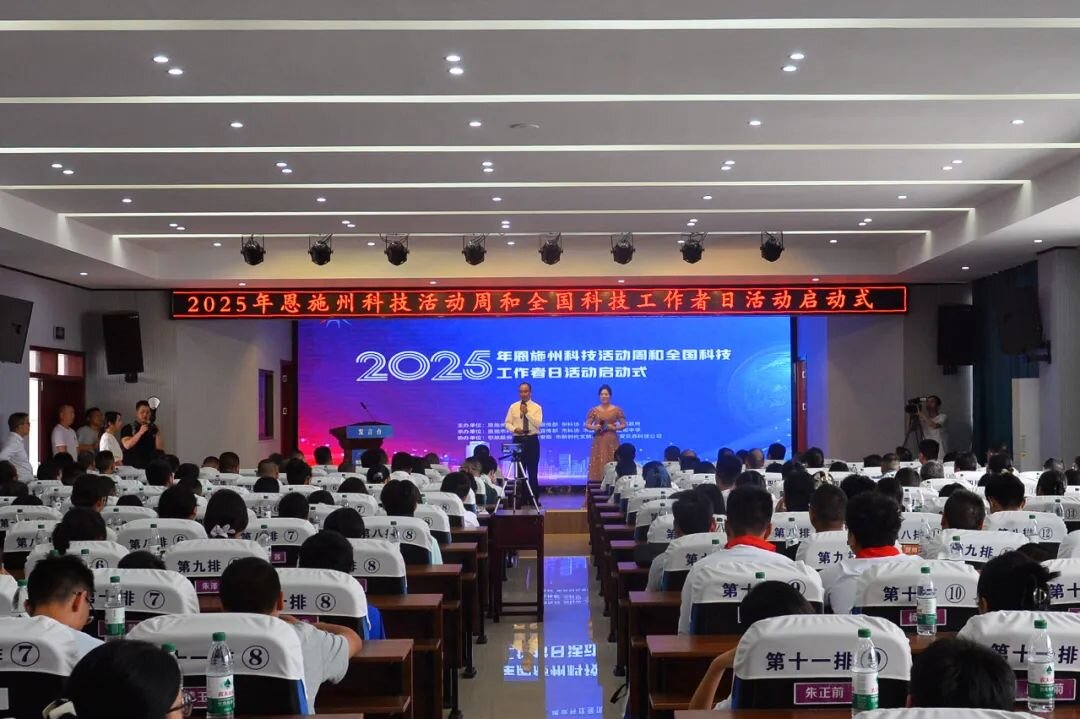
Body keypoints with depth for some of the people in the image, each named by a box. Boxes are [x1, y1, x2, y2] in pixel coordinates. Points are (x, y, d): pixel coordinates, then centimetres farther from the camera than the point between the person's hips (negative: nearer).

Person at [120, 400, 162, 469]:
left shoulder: (153, 428, 9)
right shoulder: (127, 428, 2)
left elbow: (160, 448, 2)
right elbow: (127, 445, -13)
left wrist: (157, 433, -11)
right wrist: (140, 433, -20)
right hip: (132, 466, -2)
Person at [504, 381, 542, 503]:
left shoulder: (536, 407, 0)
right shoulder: (513, 407, 7)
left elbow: (538, 424, -13)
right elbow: (507, 423, 5)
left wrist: (527, 413, -20)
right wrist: (514, 429, -15)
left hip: (532, 440, -2)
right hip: (518, 440, 2)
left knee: (533, 470, 1)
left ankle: (534, 498, 6)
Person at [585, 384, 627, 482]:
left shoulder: (617, 410, 3)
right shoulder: (594, 410, 6)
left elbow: (624, 425, 5)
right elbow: (586, 424, 7)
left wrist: (614, 428, -11)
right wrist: (594, 427, -12)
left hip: (612, 441, -1)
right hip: (598, 441, 1)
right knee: (598, 464, -3)